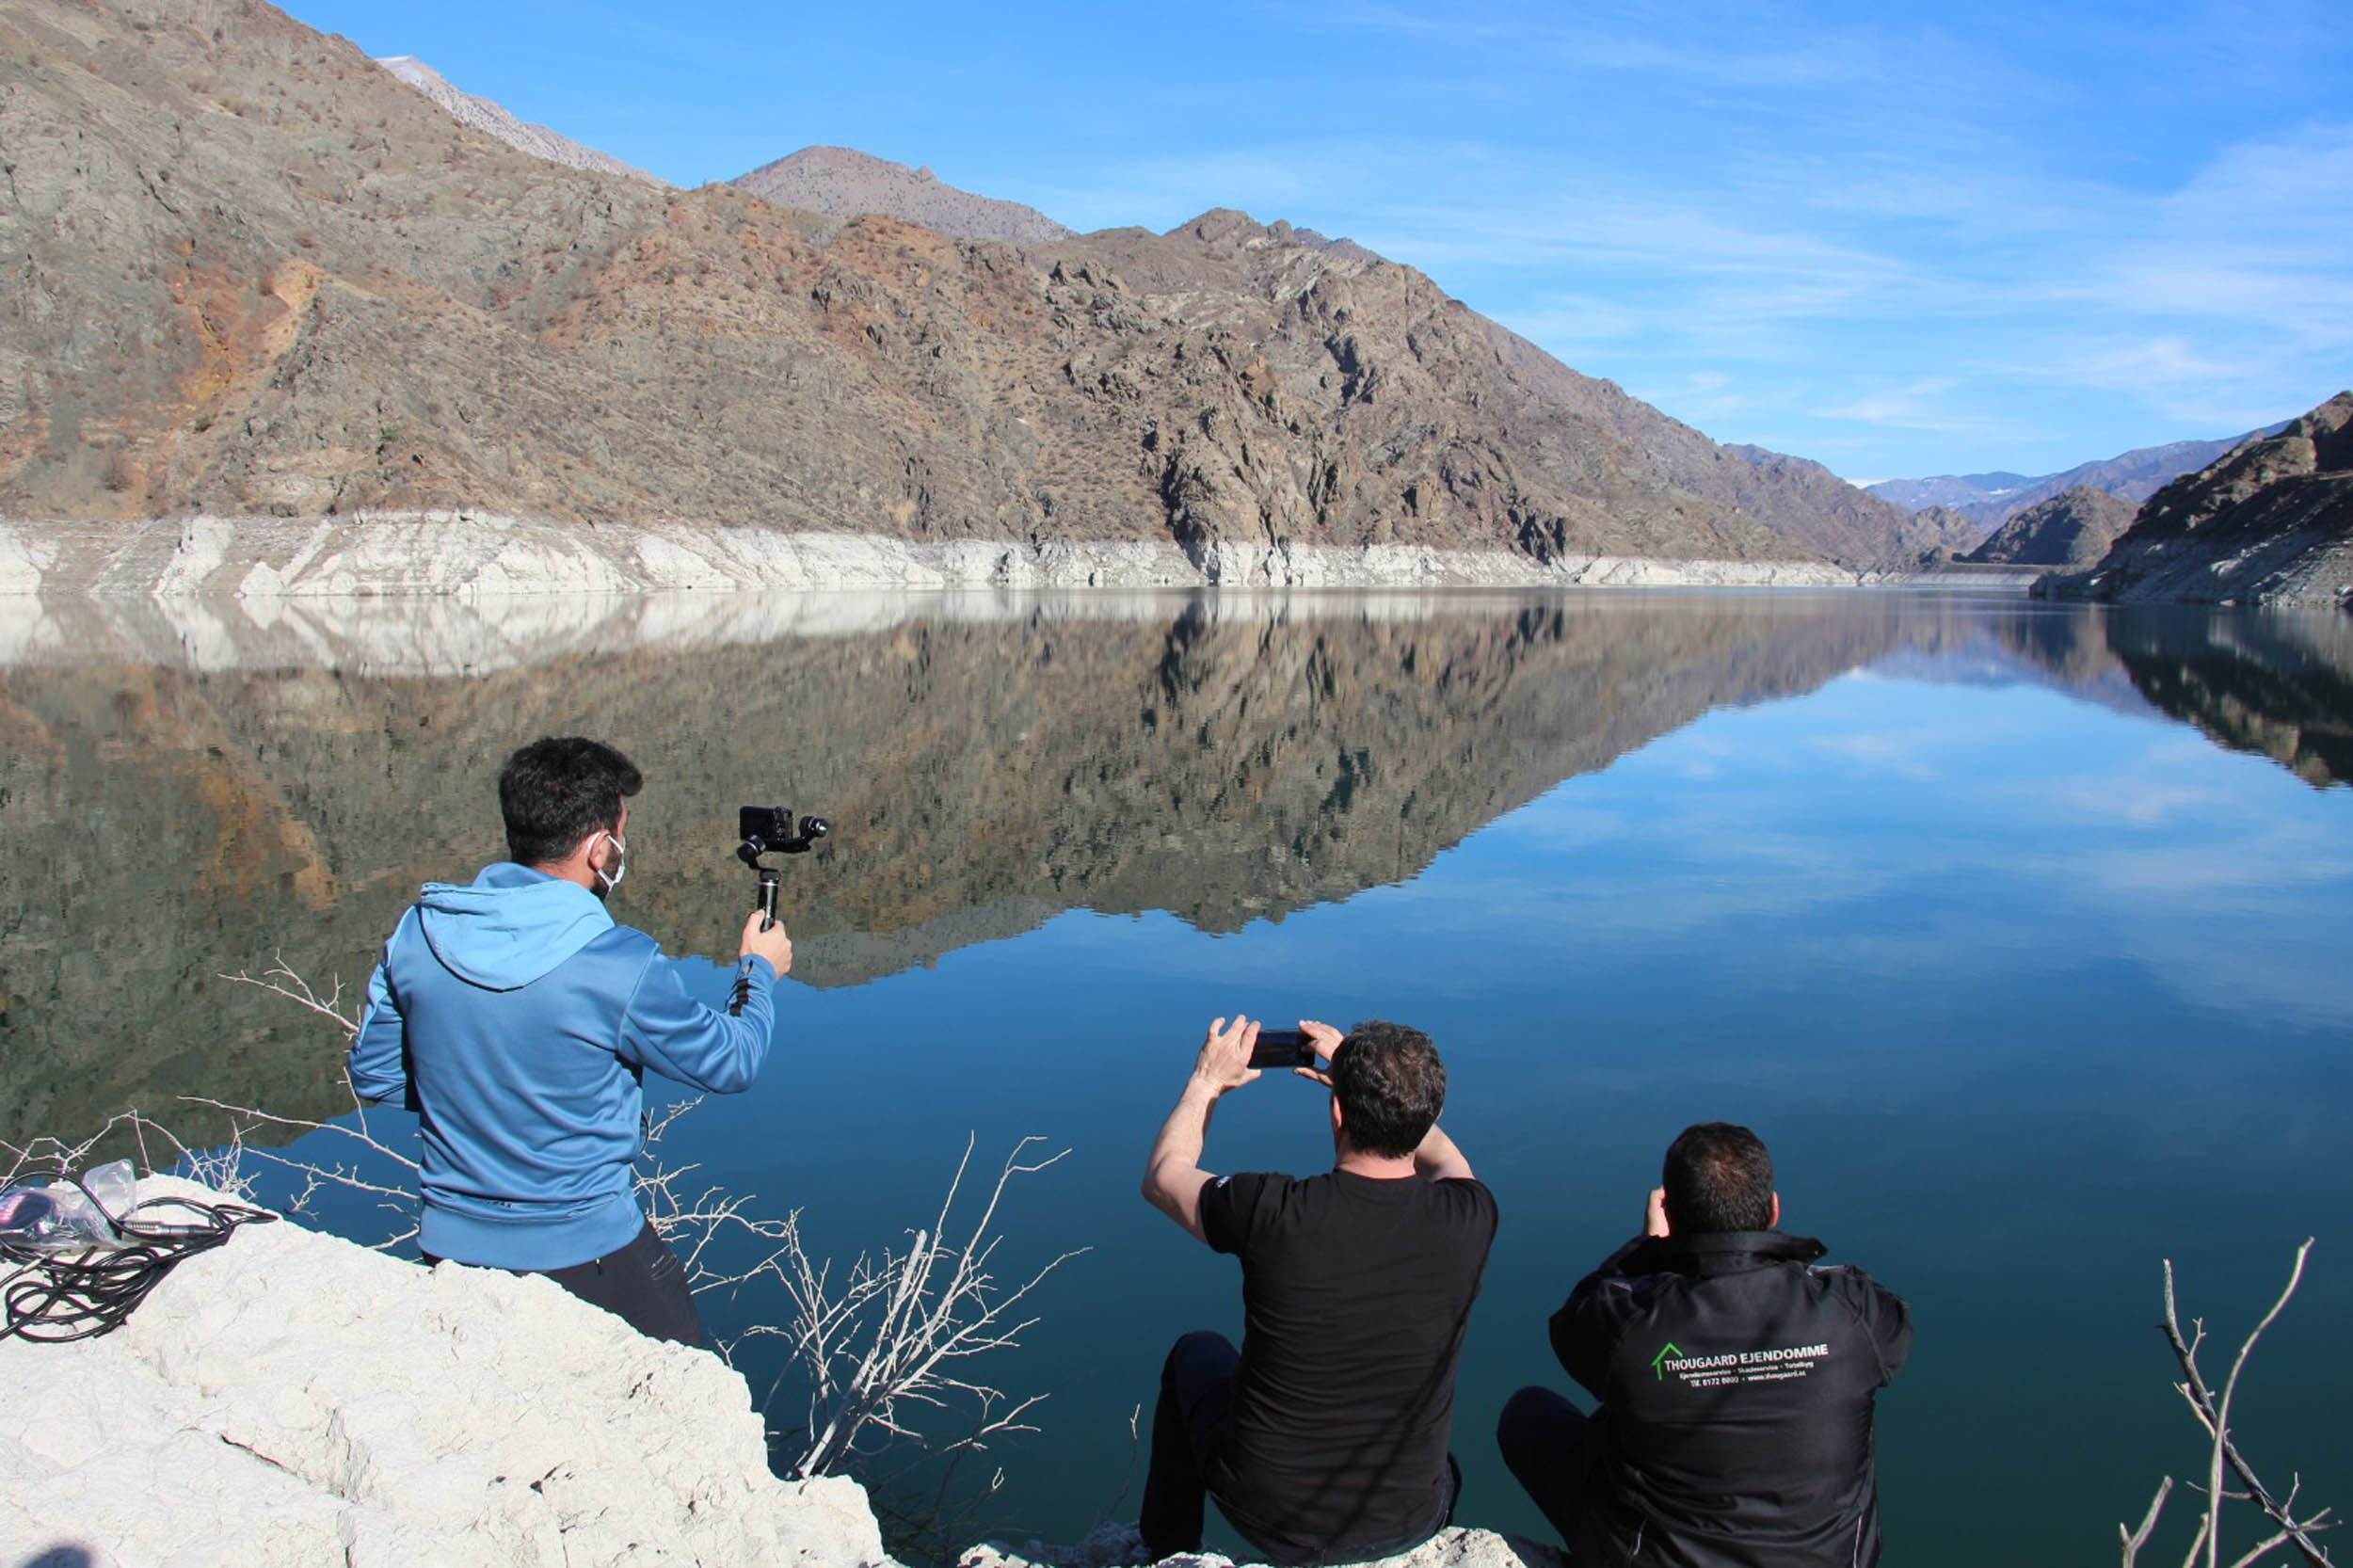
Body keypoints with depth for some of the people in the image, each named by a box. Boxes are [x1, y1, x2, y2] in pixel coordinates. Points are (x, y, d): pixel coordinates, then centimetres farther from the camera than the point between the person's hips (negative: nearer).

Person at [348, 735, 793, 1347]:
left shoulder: (418, 933, -6)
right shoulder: (619, 965, -21)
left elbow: (372, 1075, 6)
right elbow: (732, 1062, -6)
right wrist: (760, 970, 12)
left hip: (449, 1246, 5)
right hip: (586, 1254, -5)